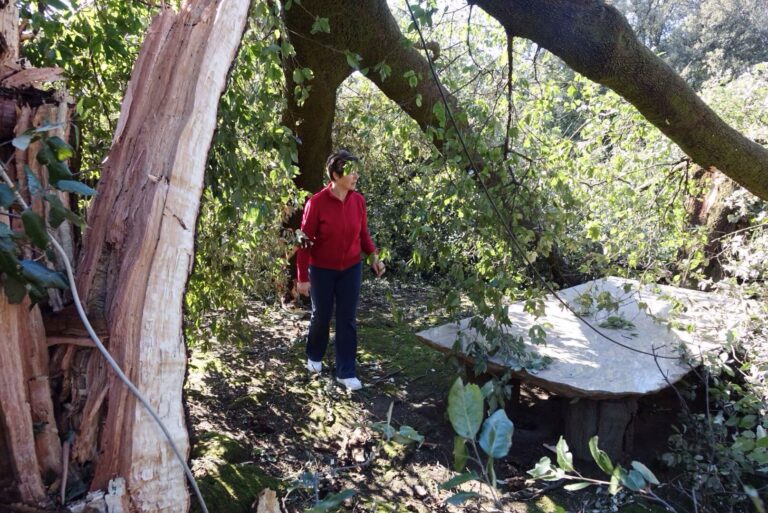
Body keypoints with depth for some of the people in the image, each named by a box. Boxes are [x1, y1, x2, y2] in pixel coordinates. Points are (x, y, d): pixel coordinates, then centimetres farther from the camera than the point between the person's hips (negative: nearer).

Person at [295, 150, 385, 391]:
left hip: (351, 269, 3)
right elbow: (305, 241, -14)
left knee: (347, 320, 7)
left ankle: (346, 373, 18)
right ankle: (314, 356, 43)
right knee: (321, 316, 15)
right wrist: (302, 277, -14)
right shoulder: (316, 203, -19)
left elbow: (363, 233, 5)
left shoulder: (358, 200, -7)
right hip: (322, 270, -3)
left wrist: (373, 256, -12)